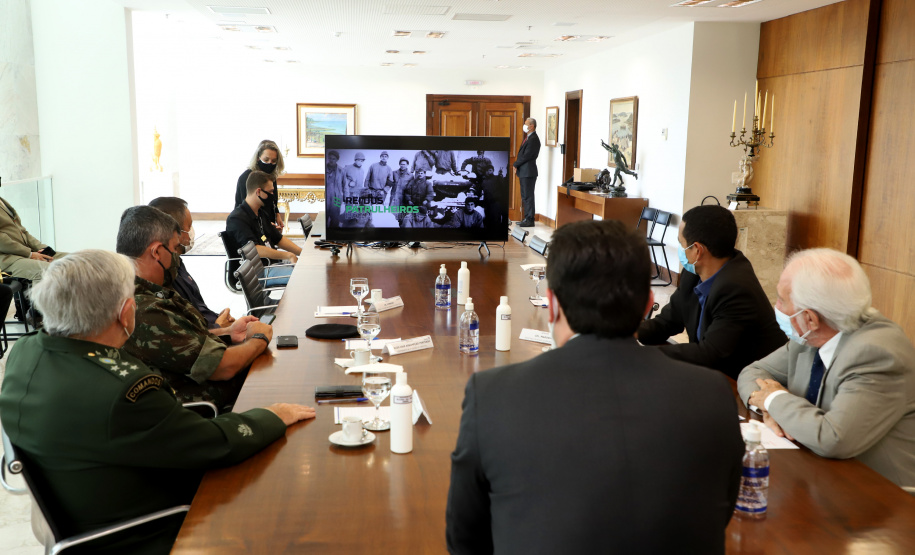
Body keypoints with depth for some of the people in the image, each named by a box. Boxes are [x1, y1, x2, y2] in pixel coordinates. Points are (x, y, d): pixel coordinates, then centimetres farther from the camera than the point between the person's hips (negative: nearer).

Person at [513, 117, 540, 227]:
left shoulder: (533, 139, -15)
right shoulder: (527, 137, 17)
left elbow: (526, 155, -20)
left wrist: (516, 164, -10)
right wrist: (517, 164, 5)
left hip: (528, 172, -10)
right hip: (524, 172, 10)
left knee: (528, 196, -7)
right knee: (525, 196, 14)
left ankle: (530, 220, -3)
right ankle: (527, 218, 21)